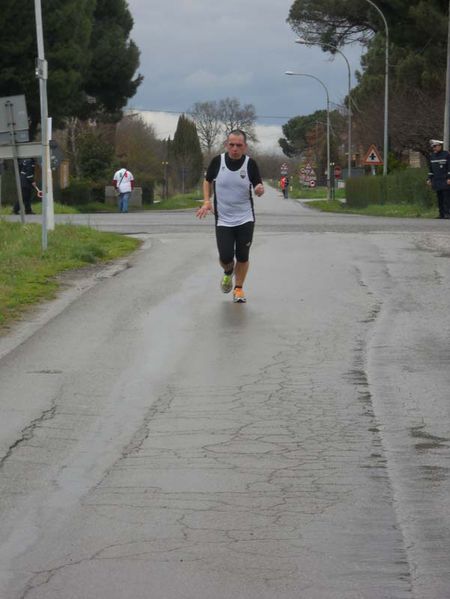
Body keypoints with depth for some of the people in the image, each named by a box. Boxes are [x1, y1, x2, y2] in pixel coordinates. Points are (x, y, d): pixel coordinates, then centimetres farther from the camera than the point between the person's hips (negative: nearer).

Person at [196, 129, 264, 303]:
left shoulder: (250, 164, -8)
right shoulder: (217, 161, -7)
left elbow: (258, 187, -2)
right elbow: (208, 180, 10)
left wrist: (259, 189, -26)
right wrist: (207, 201, -2)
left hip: (245, 219, 0)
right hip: (223, 220, 0)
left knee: (242, 257, 3)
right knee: (225, 257, -8)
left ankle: (238, 288, 25)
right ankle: (228, 272, 28)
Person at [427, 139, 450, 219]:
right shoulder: (432, 156, 13)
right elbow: (430, 169, 19)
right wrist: (429, 179, 12)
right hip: (437, 181, 6)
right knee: (439, 198, 5)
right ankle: (442, 214, 7)